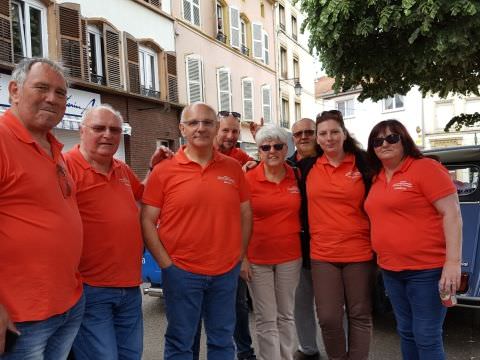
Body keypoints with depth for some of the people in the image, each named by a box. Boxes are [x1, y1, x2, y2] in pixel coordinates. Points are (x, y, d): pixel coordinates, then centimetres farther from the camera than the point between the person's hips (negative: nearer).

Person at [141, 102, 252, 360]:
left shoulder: (233, 168, 3)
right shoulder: (164, 171, -6)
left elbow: (245, 214, 10)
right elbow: (147, 221, -5)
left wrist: (241, 255, 6)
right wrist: (166, 263, -9)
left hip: (227, 271, 3)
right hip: (181, 271, -2)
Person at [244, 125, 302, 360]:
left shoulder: (297, 177, 0)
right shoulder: (248, 179, -9)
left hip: (290, 256, 3)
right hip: (257, 258, -3)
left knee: (286, 315, 17)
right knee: (266, 319, 6)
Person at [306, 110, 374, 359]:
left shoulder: (362, 164, -1)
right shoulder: (309, 167, 3)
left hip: (360, 253, -1)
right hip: (322, 254, 1)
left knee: (360, 316, 11)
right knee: (328, 318, 1)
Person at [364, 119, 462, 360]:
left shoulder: (426, 168, -10)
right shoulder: (377, 178, 9)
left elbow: (452, 215, -14)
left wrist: (453, 262, -20)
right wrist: (384, 259, 11)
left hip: (427, 269, -6)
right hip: (391, 270, 7)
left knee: (426, 338, 2)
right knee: (406, 332, 19)